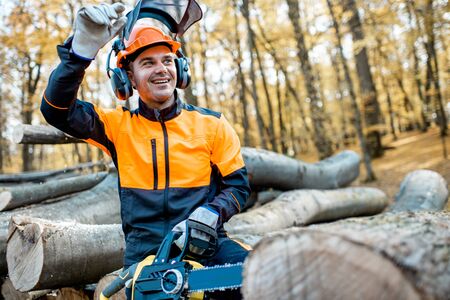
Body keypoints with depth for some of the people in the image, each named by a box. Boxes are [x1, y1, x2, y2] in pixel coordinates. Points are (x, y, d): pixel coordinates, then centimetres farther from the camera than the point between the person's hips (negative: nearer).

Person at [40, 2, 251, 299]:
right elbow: (57, 109, -8)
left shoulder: (211, 124, 4)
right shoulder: (118, 125, 4)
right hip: (145, 256, 1)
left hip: (206, 245, 0)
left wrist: (209, 215, -15)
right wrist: (83, 46, -23)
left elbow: (238, 185, 6)